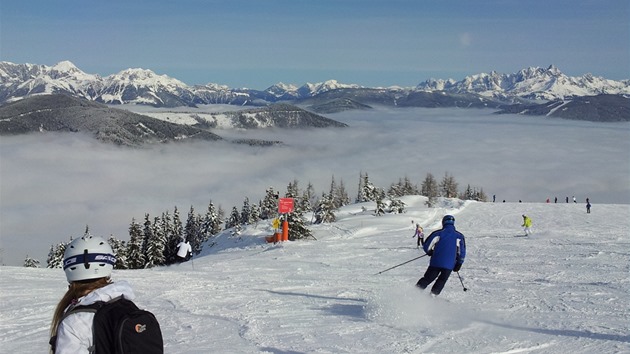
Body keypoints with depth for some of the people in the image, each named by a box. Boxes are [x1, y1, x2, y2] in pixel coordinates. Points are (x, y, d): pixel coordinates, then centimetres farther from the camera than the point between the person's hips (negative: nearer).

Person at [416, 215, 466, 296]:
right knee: (441, 280, 18)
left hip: (435, 262, 0)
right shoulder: (459, 236, 3)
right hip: (449, 265, 0)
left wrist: (431, 253, 22)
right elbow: (462, 252, 4)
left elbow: (426, 247, 1)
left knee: (427, 278, 12)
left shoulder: (437, 233, -1)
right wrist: (459, 264, 15)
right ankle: (433, 294, 7)